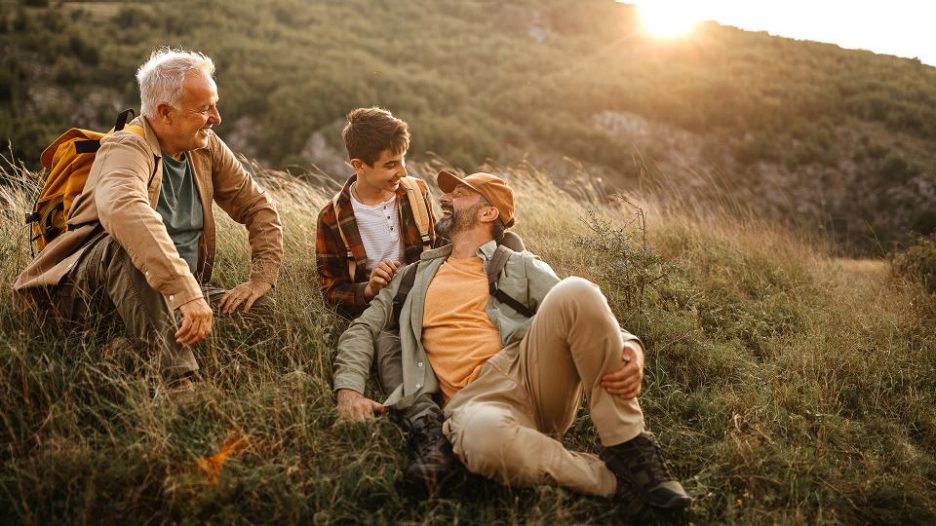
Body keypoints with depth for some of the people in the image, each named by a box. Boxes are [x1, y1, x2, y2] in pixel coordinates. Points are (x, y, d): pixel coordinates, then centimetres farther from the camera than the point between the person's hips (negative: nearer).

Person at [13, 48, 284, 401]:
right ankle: (176, 379, -50)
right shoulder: (127, 148, -19)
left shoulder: (206, 148, 4)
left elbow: (258, 207, 10)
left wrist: (262, 279, -6)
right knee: (125, 244, -40)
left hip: (180, 292, 6)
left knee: (262, 311, -17)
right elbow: (124, 209, -42)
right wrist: (186, 292, -52)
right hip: (93, 288, -6)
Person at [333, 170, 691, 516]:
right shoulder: (416, 275, 27)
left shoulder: (521, 268, 19)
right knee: (482, 437, -41)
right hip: (474, 399, 0)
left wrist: (631, 349, -15)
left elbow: (586, 317, 8)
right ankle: (615, 479, -20)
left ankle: (629, 451, -18)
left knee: (575, 291, -28)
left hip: (532, 374, 1)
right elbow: (362, 329, 22)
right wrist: (351, 391, 1)